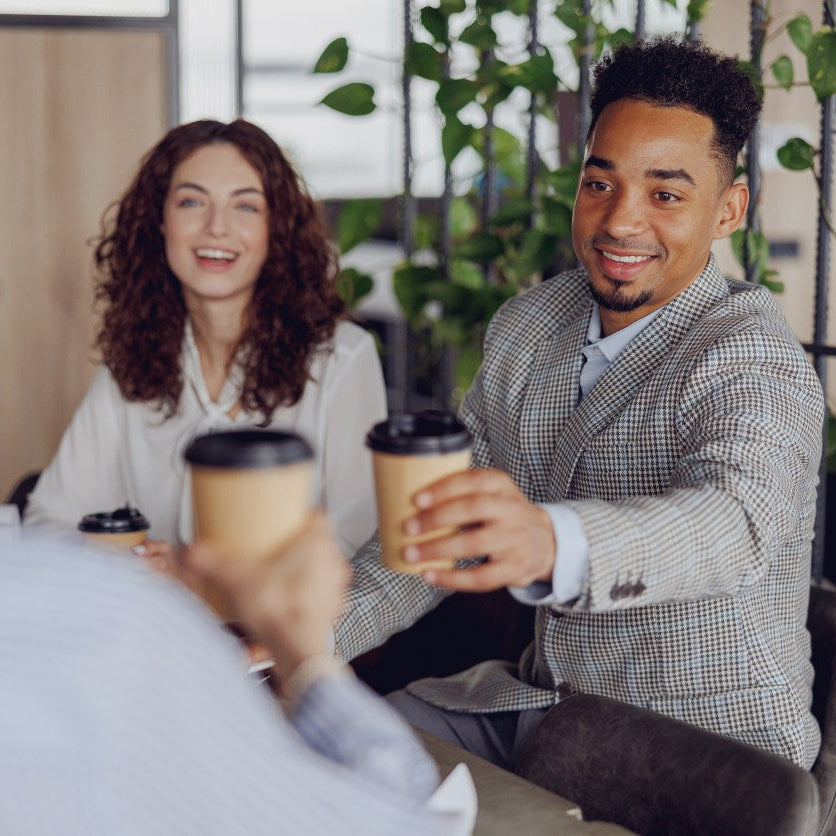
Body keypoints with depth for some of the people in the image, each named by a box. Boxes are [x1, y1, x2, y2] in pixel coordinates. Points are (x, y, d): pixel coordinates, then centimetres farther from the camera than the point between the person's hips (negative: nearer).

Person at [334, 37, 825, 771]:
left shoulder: (752, 361, -18)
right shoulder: (524, 327, 4)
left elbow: (735, 523, -39)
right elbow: (442, 522, 9)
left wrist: (549, 542, -59)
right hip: (542, 703, 6)